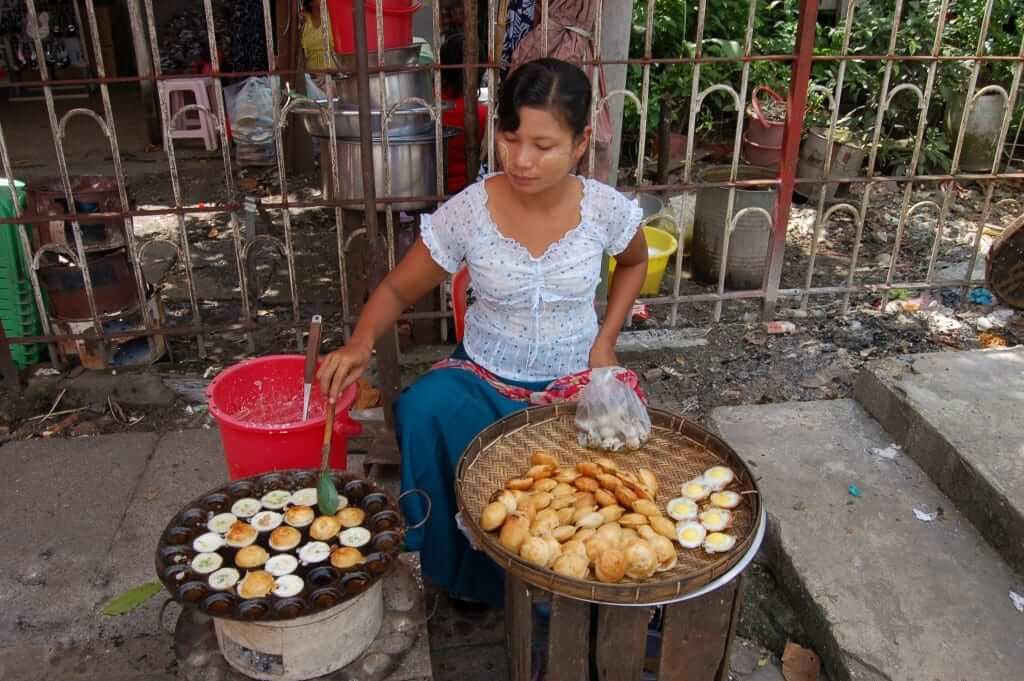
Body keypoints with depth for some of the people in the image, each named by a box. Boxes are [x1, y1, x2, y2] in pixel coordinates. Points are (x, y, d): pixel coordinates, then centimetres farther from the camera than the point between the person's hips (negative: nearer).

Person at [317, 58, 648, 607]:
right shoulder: (467, 212, -14)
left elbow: (635, 262, 12)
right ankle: (463, 569, -8)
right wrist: (360, 342, -26)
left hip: (572, 381, 0)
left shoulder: (605, 210, -11)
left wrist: (606, 340, 0)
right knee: (421, 410, -32)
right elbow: (398, 289, -4)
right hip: (482, 376, 0)